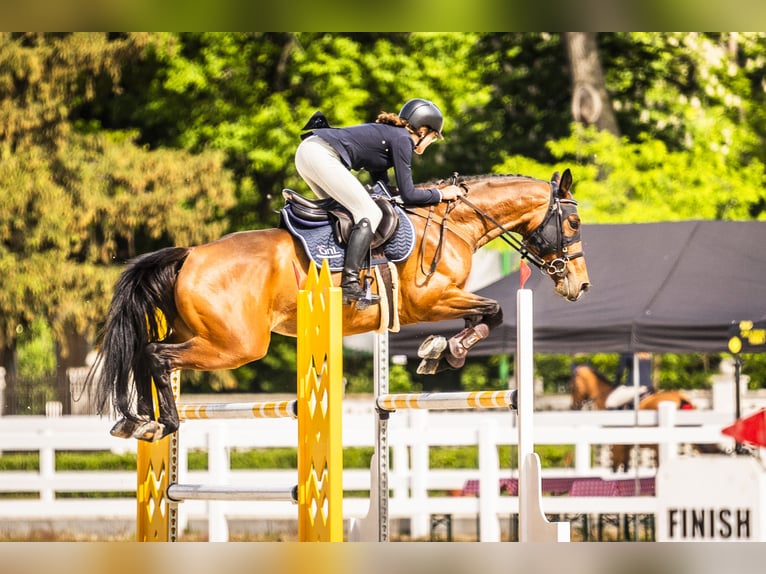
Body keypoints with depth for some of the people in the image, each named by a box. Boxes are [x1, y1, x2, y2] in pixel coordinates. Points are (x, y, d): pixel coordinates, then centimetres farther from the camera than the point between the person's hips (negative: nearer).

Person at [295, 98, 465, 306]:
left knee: (340, 209, 23)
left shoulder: (388, 134, 28)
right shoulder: (402, 139, 0)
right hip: (322, 155, -10)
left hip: (306, 150, 10)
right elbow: (408, 195, -2)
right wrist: (440, 195, 11)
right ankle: (349, 286, -17)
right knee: (370, 214, -8)